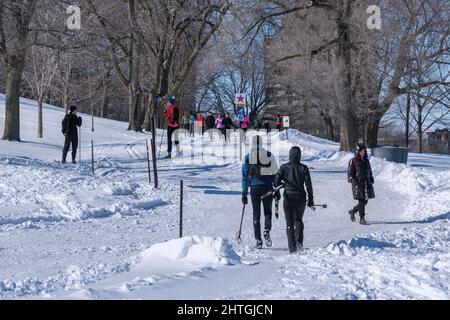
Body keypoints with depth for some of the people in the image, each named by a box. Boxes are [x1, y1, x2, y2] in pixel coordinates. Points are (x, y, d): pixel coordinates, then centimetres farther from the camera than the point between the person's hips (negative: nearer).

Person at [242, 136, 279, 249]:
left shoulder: (248, 157, 1)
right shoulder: (269, 155, 3)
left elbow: (245, 176, 2)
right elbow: (275, 173, 4)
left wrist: (244, 194, 6)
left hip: (255, 187, 0)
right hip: (268, 187, 0)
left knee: (256, 214, 8)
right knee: (267, 211, 12)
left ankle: (258, 240, 3)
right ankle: (267, 231, -14)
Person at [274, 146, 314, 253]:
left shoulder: (284, 167, -3)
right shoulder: (304, 168, -2)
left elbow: (277, 181, -3)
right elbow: (308, 184, -3)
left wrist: (277, 193, 15)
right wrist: (311, 199, 4)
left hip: (288, 197, -1)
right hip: (300, 198, 1)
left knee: (289, 224, 8)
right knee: (298, 220, 21)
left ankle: (292, 248, 0)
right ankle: (299, 241, -2)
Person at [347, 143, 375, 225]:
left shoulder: (366, 161, 14)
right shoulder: (353, 161, -4)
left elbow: (370, 172, 21)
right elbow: (350, 173, -6)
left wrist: (371, 181, 13)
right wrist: (354, 183, -15)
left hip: (366, 184, 6)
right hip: (358, 184, -6)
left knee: (365, 201, 9)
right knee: (361, 201, -8)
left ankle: (353, 211, 31)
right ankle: (362, 219, -1)